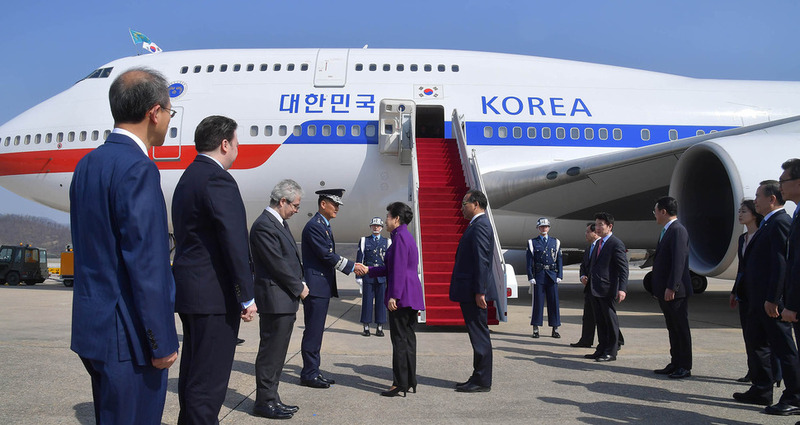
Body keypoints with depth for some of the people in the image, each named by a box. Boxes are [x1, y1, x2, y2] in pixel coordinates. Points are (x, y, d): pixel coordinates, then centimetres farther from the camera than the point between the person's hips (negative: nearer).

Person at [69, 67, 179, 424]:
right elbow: (145, 264, -22)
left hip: (91, 327, 9)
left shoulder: (87, 164, 10)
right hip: (128, 334, -9)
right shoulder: (138, 169, -19)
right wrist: (162, 342, -16)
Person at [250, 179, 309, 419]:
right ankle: (264, 402, 8)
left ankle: (271, 398, 24)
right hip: (275, 300, -10)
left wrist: (299, 285, 5)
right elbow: (277, 264, -19)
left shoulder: (280, 223, 15)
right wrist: (299, 288, -9)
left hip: (286, 300, 10)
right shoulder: (264, 226, -16)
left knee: (277, 353, 15)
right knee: (270, 352, -1)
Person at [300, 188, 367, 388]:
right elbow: (326, 255, -18)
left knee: (316, 331, 14)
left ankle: (313, 371, 21)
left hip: (323, 287, 10)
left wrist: (352, 265, 10)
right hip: (316, 286, -10)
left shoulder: (325, 226, 18)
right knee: (313, 332, -5)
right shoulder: (314, 226, -14)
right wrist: (352, 266, -13)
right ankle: (309, 374, 2)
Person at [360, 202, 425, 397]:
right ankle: (410, 382, 18)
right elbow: (393, 268, 24)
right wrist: (368, 270, 25)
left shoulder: (400, 237, -13)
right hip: (411, 295, 10)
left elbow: (399, 269, -19)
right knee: (408, 337, 12)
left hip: (402, 296, -10)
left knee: (399, 339, -5)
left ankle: (400, 384, 0)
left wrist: (393, 295, -21)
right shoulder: (406, 236, 19)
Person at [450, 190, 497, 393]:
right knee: (478, 335, 14)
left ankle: (482, 382, 4)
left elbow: (482, 260, -22)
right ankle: (479, 378, 23)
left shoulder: (480, 226, -15)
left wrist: (479, 291, -23)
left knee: (480, 336, -3)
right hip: (470, 291, 11)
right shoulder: (478, 224, 17)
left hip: (475, 292, -11)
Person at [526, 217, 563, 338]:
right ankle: (535, 329, 5)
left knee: (554, 302, 2)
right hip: (538, 277, -2)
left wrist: (559, 275, 0)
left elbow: (559, 260, 9)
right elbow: (529, 261, 2)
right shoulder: (532, 243, 6)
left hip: (552, 276, 2)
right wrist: (531, 277, -6)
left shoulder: (555, 242, 12)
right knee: (538, 302, -1)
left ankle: (555, 329, 9)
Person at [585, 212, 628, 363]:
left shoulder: (616, 244, -11)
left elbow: (623, 268, -16)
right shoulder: (598, 243, 16)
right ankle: (601, 349, 24)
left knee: (610, 321, 2)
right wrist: (588, 277, 16)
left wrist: (622, 288, -24)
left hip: (608, 290, -8)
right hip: (596, 290, 8)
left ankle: (611, 352, 10)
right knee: (600, 321, 15)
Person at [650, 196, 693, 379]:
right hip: (665, 291, 10)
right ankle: (675, 364, 21)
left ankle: (685, 367, 7)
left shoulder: (678, 230, -14)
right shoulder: (666, 231, 17)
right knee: (672, 329, 14)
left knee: (681, 328, 0)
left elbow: (679, 261, -21)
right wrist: (658, 288, 18)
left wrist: (671, 287, -24)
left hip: (675, 291, -10)